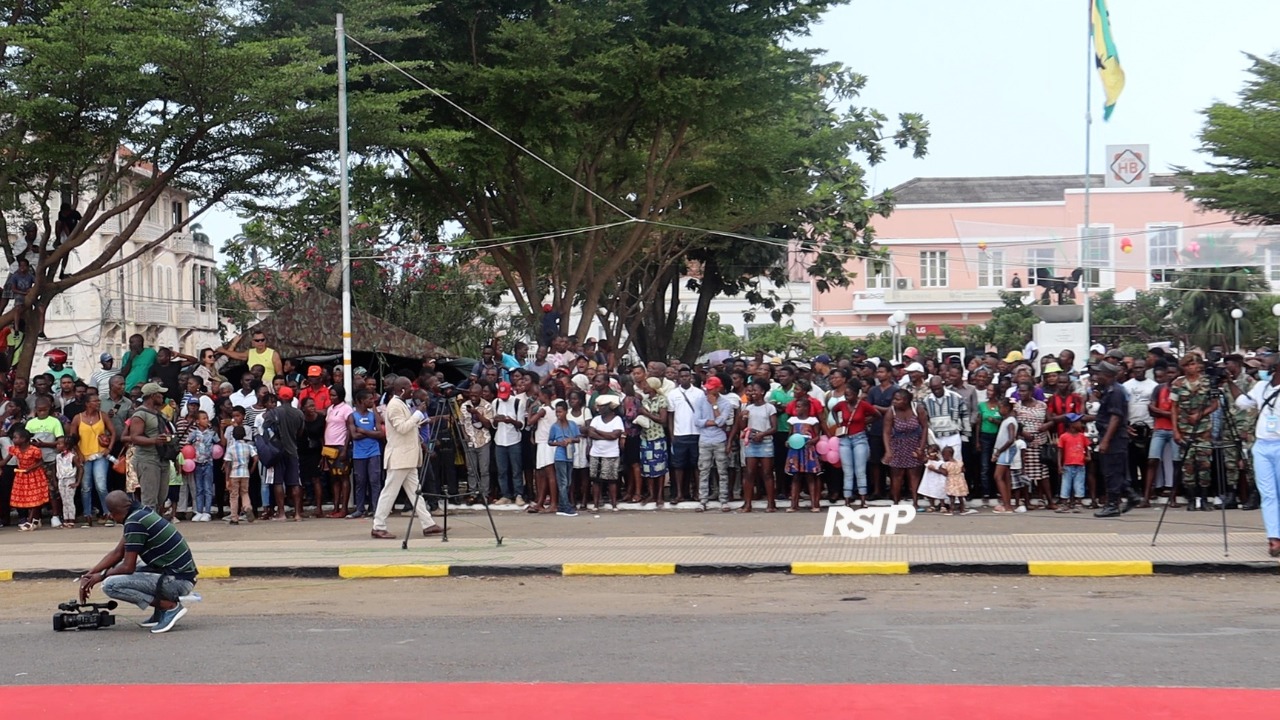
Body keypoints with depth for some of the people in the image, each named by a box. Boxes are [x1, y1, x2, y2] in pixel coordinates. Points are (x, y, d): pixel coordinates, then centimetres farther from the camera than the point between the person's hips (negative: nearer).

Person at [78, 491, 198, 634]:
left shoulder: (135, 523, -17)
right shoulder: (141, 513, 11)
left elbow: (128, 567, -14)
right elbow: (118, 553, 17)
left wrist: (102, 576, 3)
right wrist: (89, 574, 12)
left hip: (177, 580, -10)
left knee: (110, 585, -14)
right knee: (118, 569, 21)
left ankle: (170, 607, -9)